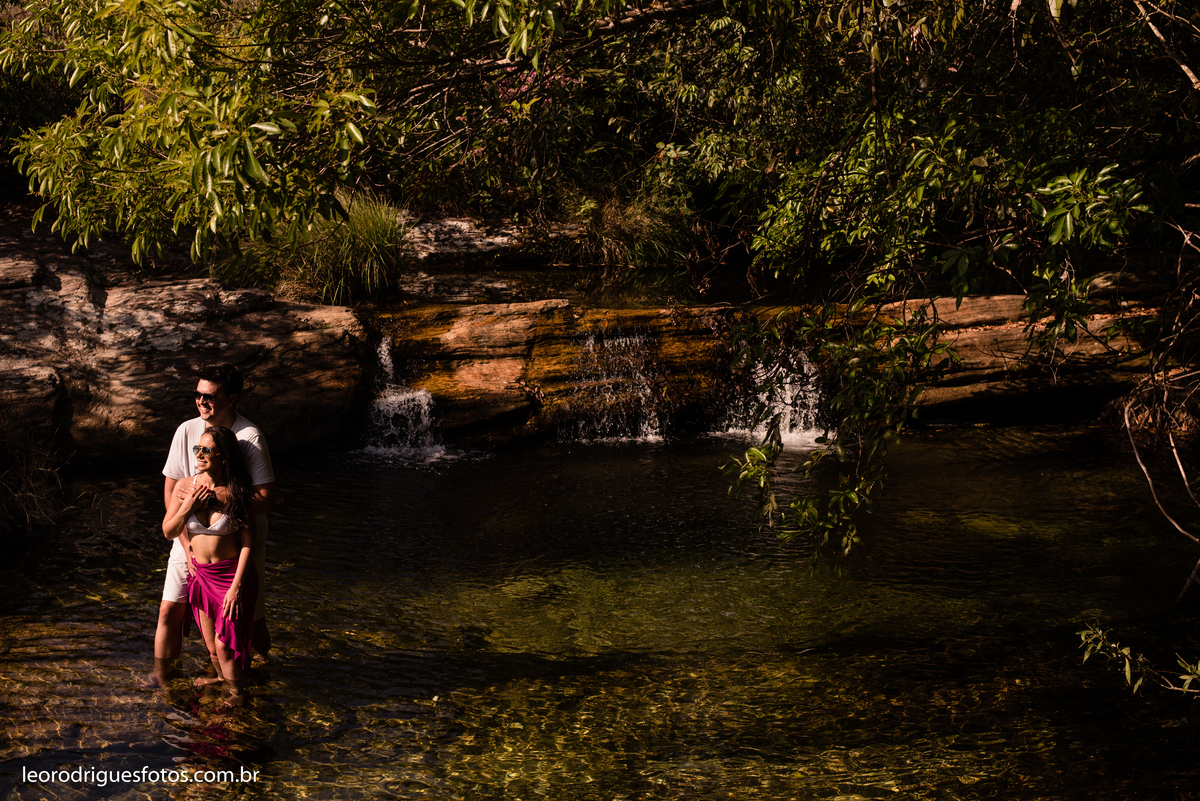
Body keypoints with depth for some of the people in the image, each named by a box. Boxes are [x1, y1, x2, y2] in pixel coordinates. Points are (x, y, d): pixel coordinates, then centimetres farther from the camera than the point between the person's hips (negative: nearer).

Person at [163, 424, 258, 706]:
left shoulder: (236, 494, -15)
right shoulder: (186, 486, -7)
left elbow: (248, 543, -12)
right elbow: (168, 532, 2)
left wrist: (236, 587, -16)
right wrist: (187, 508, -17)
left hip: (231, 574, -4)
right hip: (200, 574, 4)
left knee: (225, 644, -3)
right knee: (211, 643, 15)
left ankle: (237, 691, 20)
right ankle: (221, 676, 43)